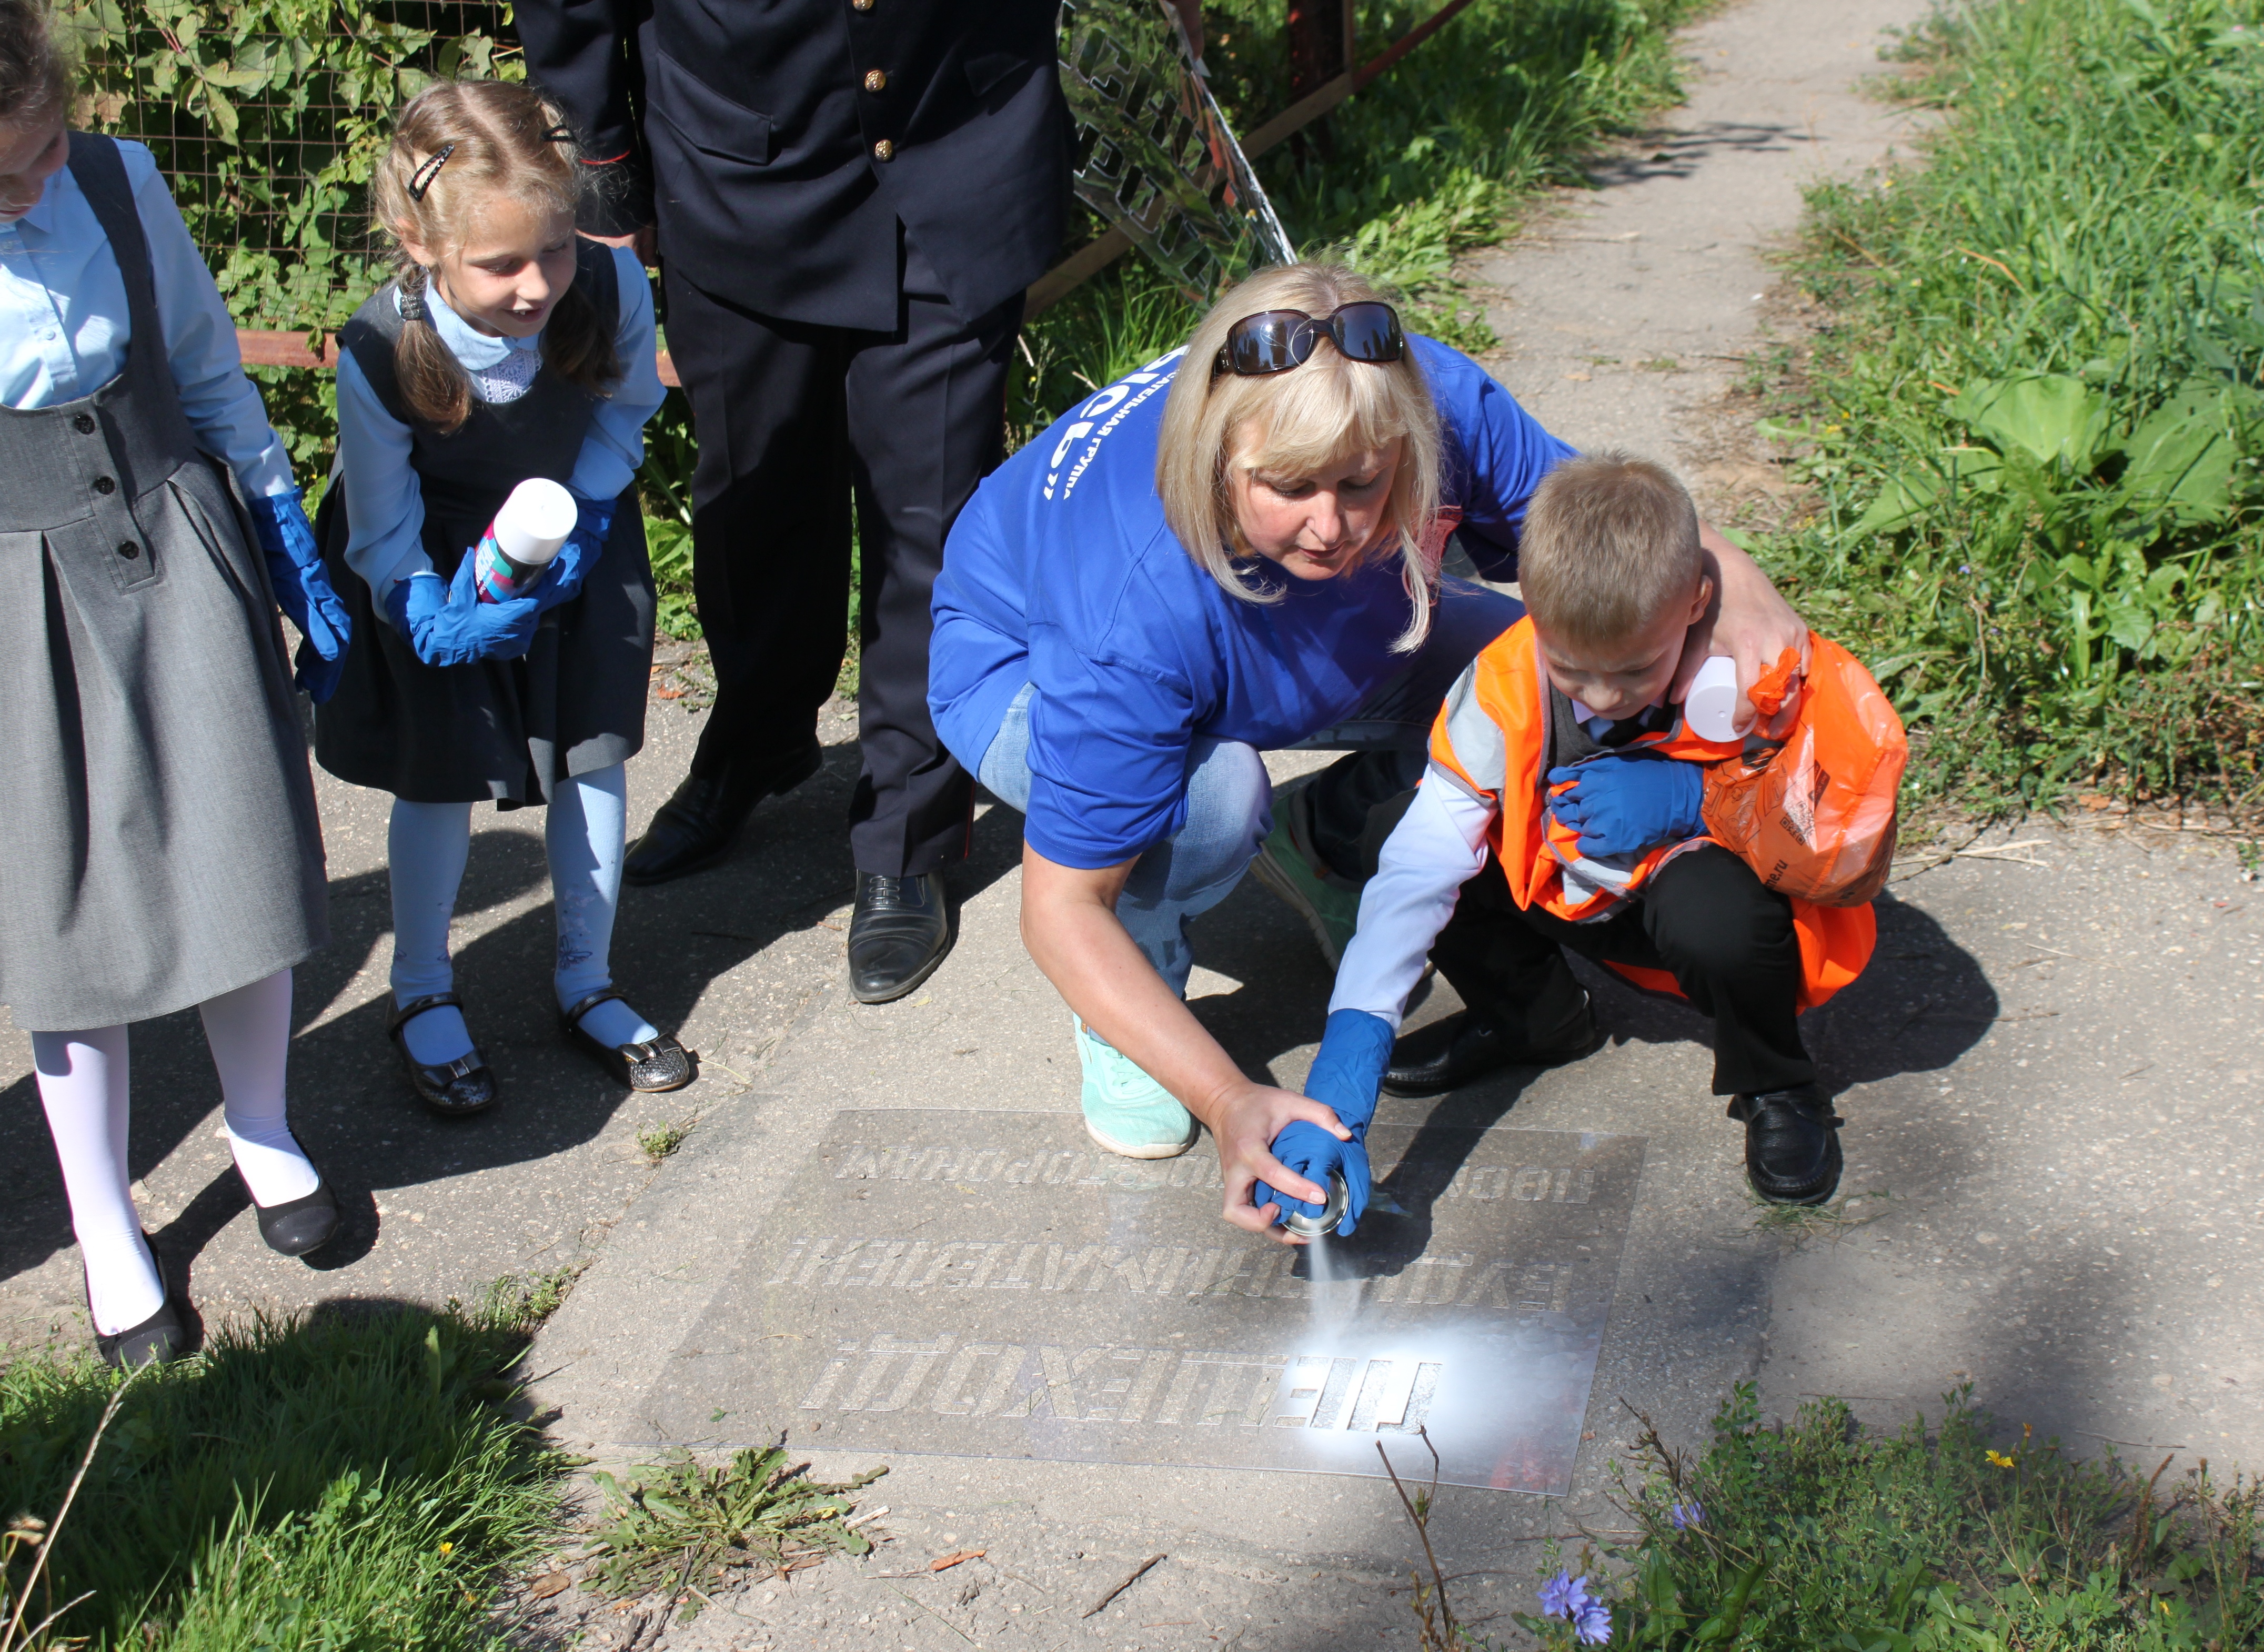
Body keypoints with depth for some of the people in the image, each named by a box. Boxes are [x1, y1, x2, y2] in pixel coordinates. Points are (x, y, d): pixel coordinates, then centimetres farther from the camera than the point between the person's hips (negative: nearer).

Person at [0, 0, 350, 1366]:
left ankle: (266, 1136, 39)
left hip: (181, 562, 3)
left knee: (240, 868, 12)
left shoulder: (120, 184, -5)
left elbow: (212, 375, 8)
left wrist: (297, 559, 11)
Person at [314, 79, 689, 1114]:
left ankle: (586, 986, 26)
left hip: (575, 529, 3)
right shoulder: (379, 351, -34)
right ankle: (421, 997, 25)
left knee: (594, 753, 6)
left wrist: (579, 518, -16)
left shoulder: (613, 289, -29)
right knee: (441, 774, 2)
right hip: (439, 556, -2)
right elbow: (381, 529, -19)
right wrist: (431, 618, -35)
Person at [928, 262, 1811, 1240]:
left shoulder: (1441, 404, -32)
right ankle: (1118, 1024, -6)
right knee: (1207, 795, -39)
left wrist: (1731, 587, -36)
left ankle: (1335, 832, 13)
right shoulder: (1143, 611, -44)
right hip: (1026, 669, -5)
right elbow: (1064, 907, -37)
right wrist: (1230, 1103, -45)